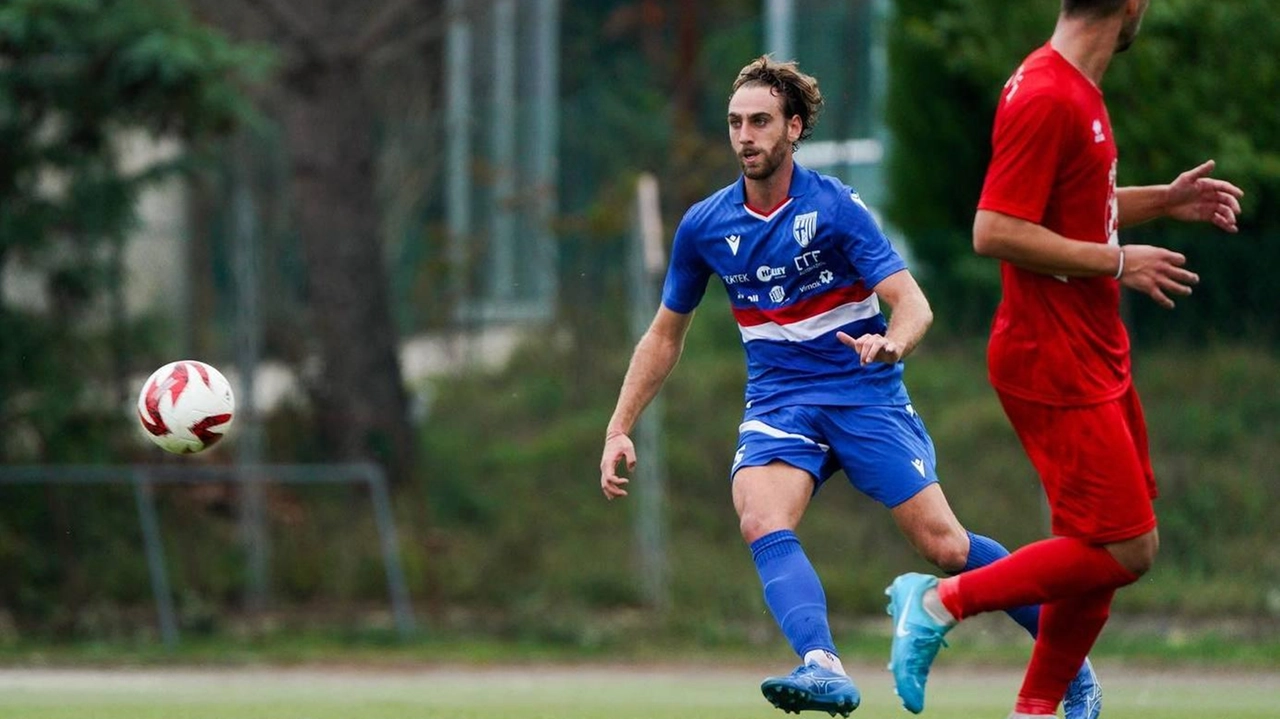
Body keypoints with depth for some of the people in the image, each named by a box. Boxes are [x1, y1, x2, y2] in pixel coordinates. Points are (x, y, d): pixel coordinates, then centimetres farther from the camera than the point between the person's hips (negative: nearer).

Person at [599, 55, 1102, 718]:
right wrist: (619, 429, 7)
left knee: (945, 548, -8)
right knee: (762, 525, -29)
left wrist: (892, 341, -40)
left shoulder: (835, 206, -11)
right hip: (778, 401, 3)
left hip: (865, 394, -3)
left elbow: (913, 304, -17)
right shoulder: (704, 227, 1)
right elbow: (665, 336, 14)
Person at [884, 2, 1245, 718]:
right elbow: (996, 231, -24)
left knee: (1106, 549, 11)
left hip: (1094, 356, 10)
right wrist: (1119, 263, -19)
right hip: (1054, 365, -10)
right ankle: (941, 602, -1)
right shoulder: (1047, 99, -20)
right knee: (1124, 550, -9)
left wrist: (1164, 200, 16)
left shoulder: (1079, 92, 12)